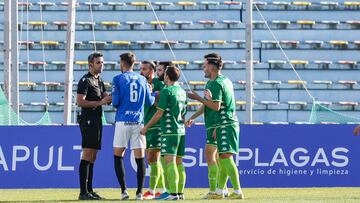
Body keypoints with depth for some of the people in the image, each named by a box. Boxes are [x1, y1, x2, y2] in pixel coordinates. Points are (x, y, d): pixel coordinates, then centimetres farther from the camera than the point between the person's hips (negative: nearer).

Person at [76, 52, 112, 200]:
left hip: (97, 121, 10)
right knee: (87, 154, -12)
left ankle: (89, 190, 14)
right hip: (88, 120, -10)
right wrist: (100, 102, -18)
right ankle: (83, 192, -14)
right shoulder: (85, 80, -9)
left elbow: (105, 97, 21)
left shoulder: (100, 81, 19)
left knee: (93, 157, 10)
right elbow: (80, 102, -17)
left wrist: (109, 98, -2)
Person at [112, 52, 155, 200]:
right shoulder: (142, 80, 9)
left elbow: (115, 102, -6)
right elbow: (149, 101, 9)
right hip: (138, 121, 3)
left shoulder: (118, 79, -1)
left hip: (123, 121, -3)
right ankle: (139, 192, -1)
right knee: (140, 157, 2)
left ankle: (124, 190, 0)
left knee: (118, 155, 7)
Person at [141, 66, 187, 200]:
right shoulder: (182, 92, 14)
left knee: (169, 160, -11)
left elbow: (159, 113, -10)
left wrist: (146, 127, -3)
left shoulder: (166, 91, -9)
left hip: (170, 131, -8)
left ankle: (173, 193, -19)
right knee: (178, 162, 10)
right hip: (181, 130, 8)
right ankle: (180, 192, 9)